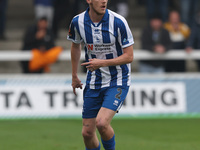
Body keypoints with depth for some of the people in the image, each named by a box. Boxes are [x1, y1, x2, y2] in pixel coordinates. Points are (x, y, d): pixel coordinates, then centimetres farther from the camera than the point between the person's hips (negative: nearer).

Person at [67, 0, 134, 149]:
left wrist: (102, 63, -24)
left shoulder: (118, 22, -17)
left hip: (117, 82, -4)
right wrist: (74, 76, 20)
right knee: (87, 132, 2)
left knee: (101, 123, -23)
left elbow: (129, 56, -14)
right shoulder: (78, 22, -5)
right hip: (93, 83, 4)